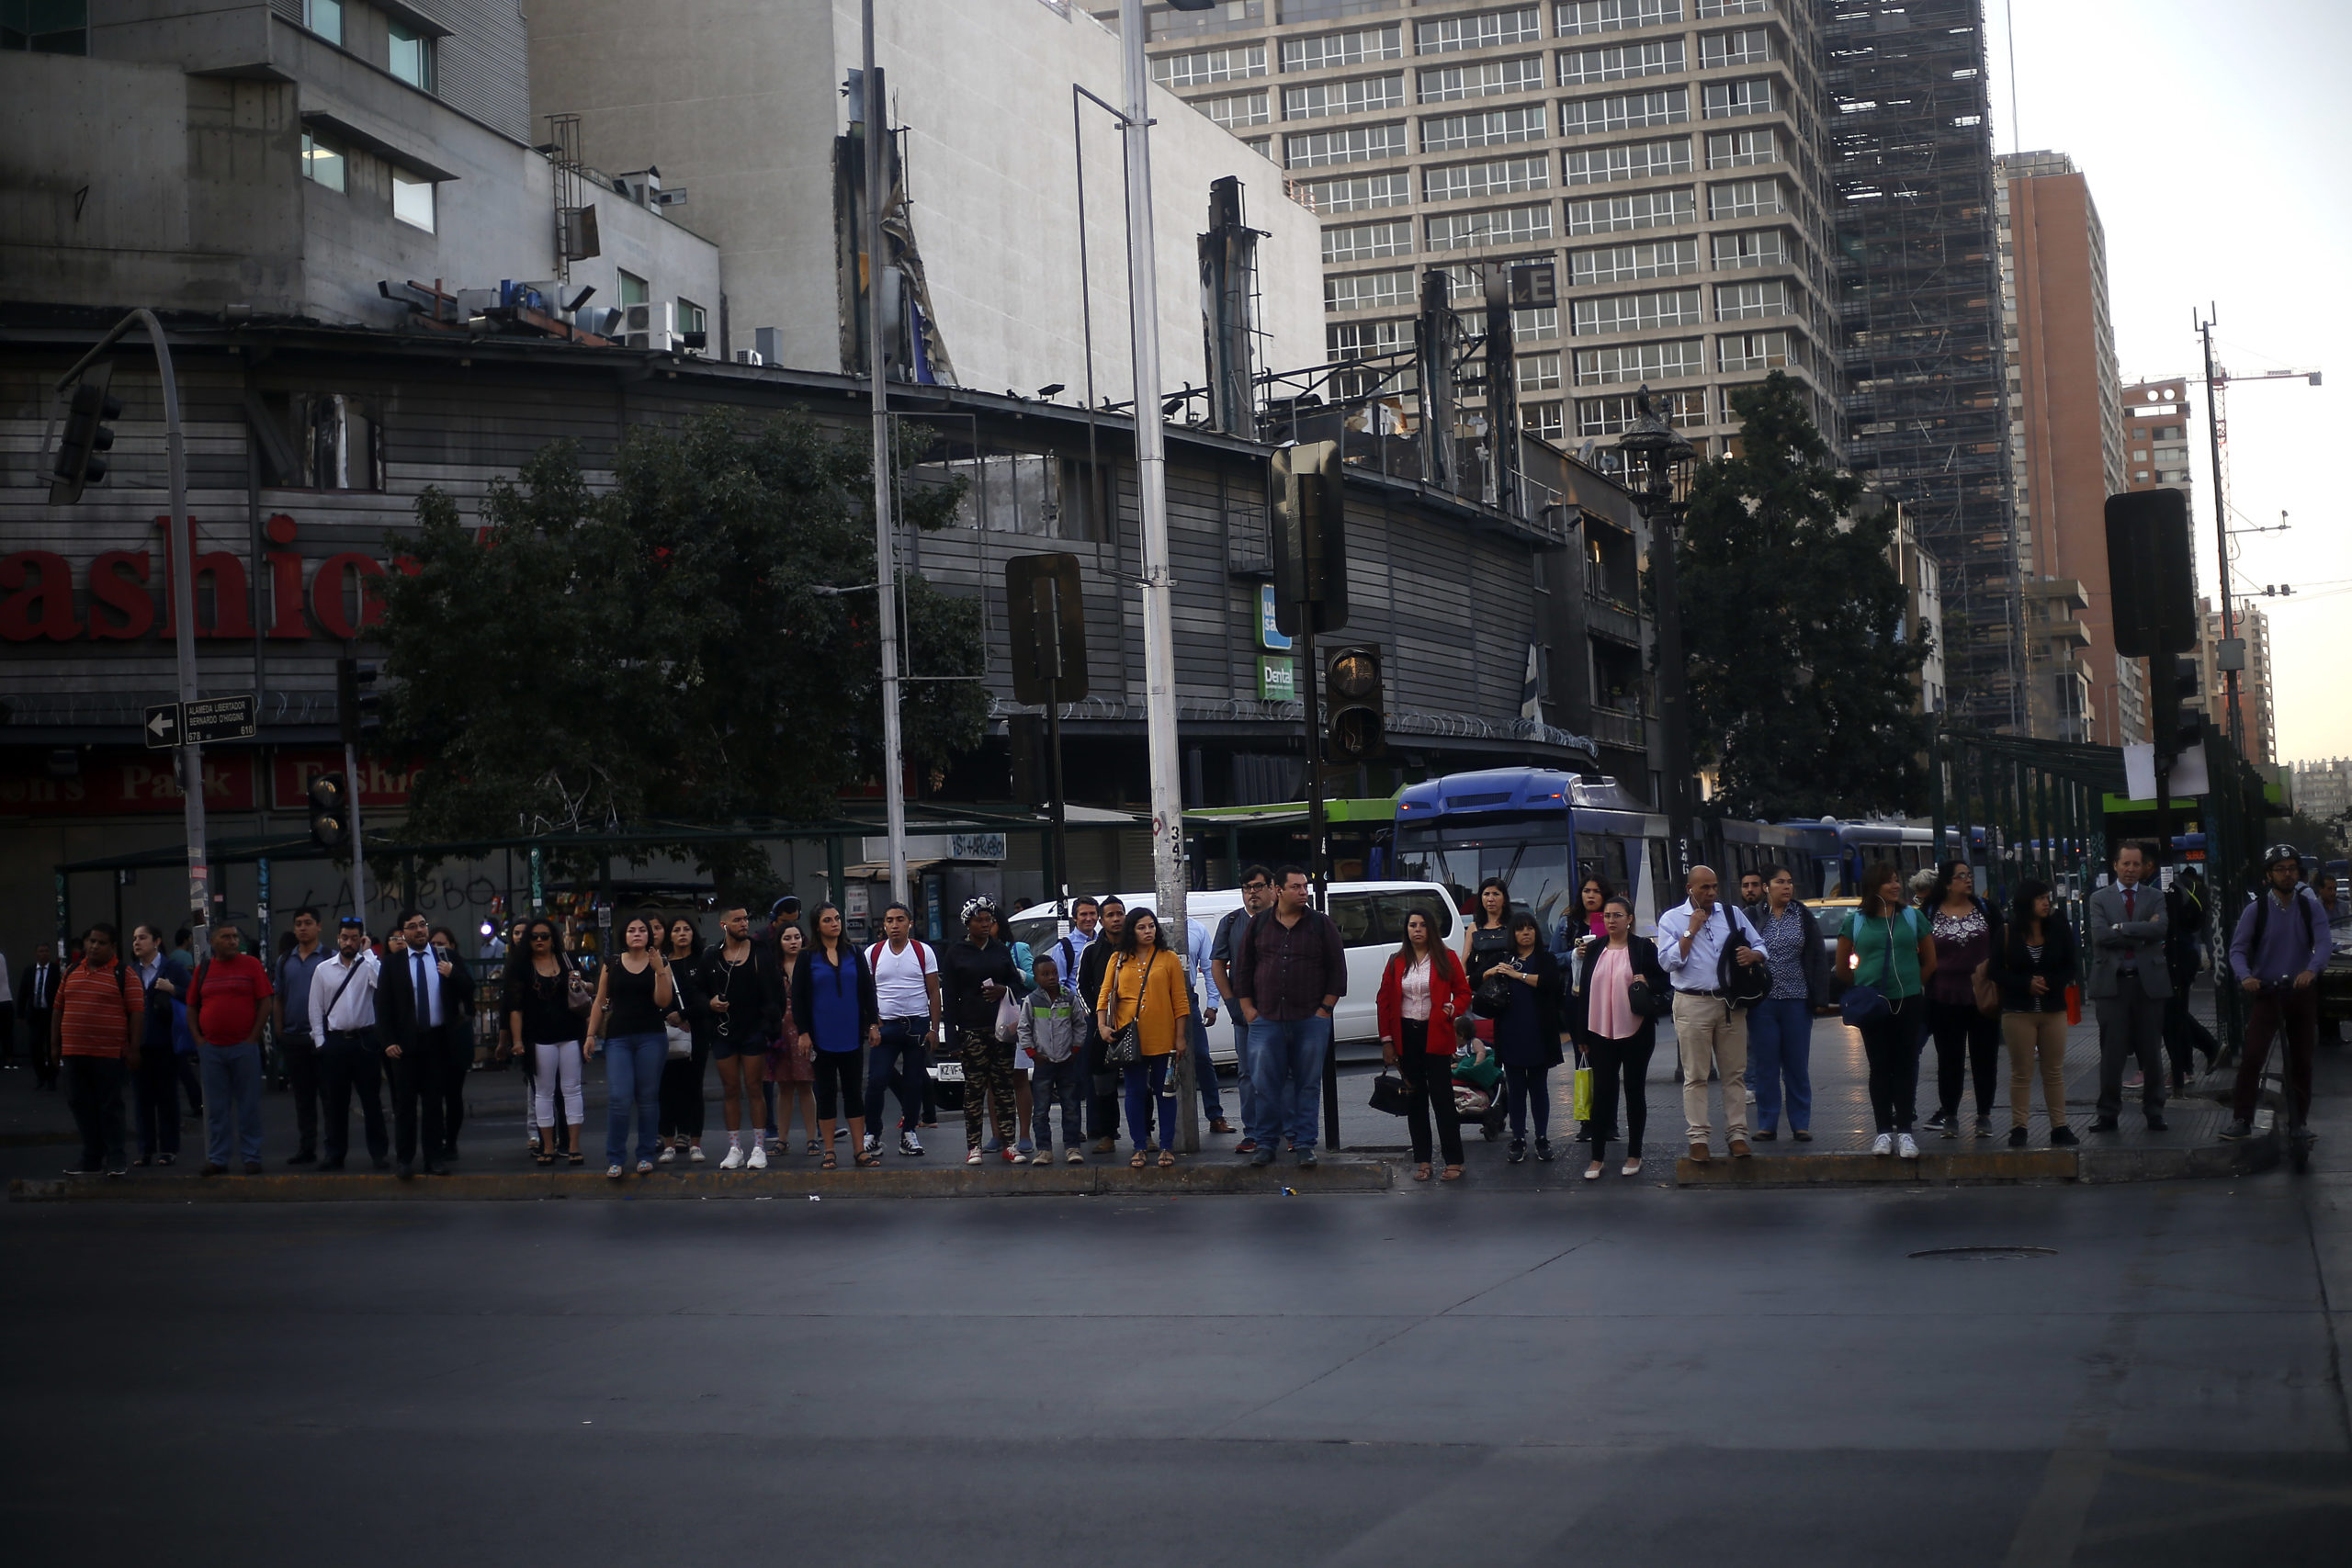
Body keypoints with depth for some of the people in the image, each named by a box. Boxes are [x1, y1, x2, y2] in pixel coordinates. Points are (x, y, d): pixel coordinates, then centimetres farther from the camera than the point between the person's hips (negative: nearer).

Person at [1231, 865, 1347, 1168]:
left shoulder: (1321, 924, 4)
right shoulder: (1258, 924, 7)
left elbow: (1337, 969, 4)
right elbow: (1242, 968, 11)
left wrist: (1324, 1009, -3)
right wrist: (1248, 1009, 4)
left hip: (1310, 1020, -1)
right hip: (1266, 1019, 1)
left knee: (1308, 1084, 2)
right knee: (1265, 1084, 0)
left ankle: (1304, 1144, 10)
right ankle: (1265, 1143, 9)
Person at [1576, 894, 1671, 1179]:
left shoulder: (1644, 948, -1)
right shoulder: (1593, 950, 9)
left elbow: (1665, 982, 3)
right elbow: (1584, 990, 10)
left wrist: (1647, 982, -20)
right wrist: (1583, 1035, 8)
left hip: (1636, 1032, -2)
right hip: (1601, 1034, 2)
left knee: (1635, 1091, 6)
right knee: (1601, 1093, 1)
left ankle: (1634, 1155, 15)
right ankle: (1597, 1158, 5)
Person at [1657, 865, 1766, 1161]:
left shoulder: (1732, 914, 12)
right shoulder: (1671, 920, 3)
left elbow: (1760, 946, 14)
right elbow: (1669, 962, -8)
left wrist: (1752, 955, -9)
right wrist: (1691, 931, -12)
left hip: (1730, 1003, 3)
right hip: (1693, 1004, -3)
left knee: (1735, 1073, 4)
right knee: (1695, 1076, 0)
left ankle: (1737, 1134, 8)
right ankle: (1698, 1137, 3)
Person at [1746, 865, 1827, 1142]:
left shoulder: (1803, 916, 5)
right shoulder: (1752, 917, 1)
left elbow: (1817, 956, 6)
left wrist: (1818, 994, -1)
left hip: (1796, 1002, 1)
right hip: (1762, 1002, -1)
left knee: (1797, 1065, 5)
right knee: (1765, 1065, 4)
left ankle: (1801, 1124, 11)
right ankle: (1767, 1125, 11)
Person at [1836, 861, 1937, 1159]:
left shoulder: (1913, 917, 6)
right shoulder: (1856, 922, 4)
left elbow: (1930, 959, 14)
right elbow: (1842, 965, 12)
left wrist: (1913, 985, 12)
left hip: (1909, 1003, 0)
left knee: (1906, 1067, 0)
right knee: (1879, 1067, 2)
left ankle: (1904, 1131, 3)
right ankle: (1883, 1131, 6)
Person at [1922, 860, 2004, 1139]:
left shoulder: (1985, 909, 5)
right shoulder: (1930, 914, 1)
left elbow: (2001, 945, 9)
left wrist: (1988, 965, -6)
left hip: (1983, 997, 1)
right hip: (1945, 999, -1)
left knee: (1985, 1057, 5)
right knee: (1949, 1059, 4)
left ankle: (1984, 1116, 12)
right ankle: (1949, 1116, 9)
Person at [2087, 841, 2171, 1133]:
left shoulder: (2155, 898, 10)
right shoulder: (2100, 899, 6)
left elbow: (2160, 928, -11)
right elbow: (2100, 935, -10)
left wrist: (2121, 928, -13)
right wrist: (2141, 933, -11)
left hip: (2148, 981, 1)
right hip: (2112, 982, -1)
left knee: (2151, 1052, 6)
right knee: (2111, 1053, 0)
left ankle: (2154, 1112, 15)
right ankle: (2108, 1114, 6)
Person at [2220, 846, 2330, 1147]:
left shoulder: (2311, 907, 2)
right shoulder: (2256, 910, -2)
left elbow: (2322, 944, -10)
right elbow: (2237, 949, -6)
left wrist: (2311, 970, -31)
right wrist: (2245, 976, -27)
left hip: (2302, 993, 2)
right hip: (2266, 993, -2)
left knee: (2302, 1061, 6)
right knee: (2252, 1057, -11)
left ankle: (2298, 1123, 16)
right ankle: (2241, 1119, -6)